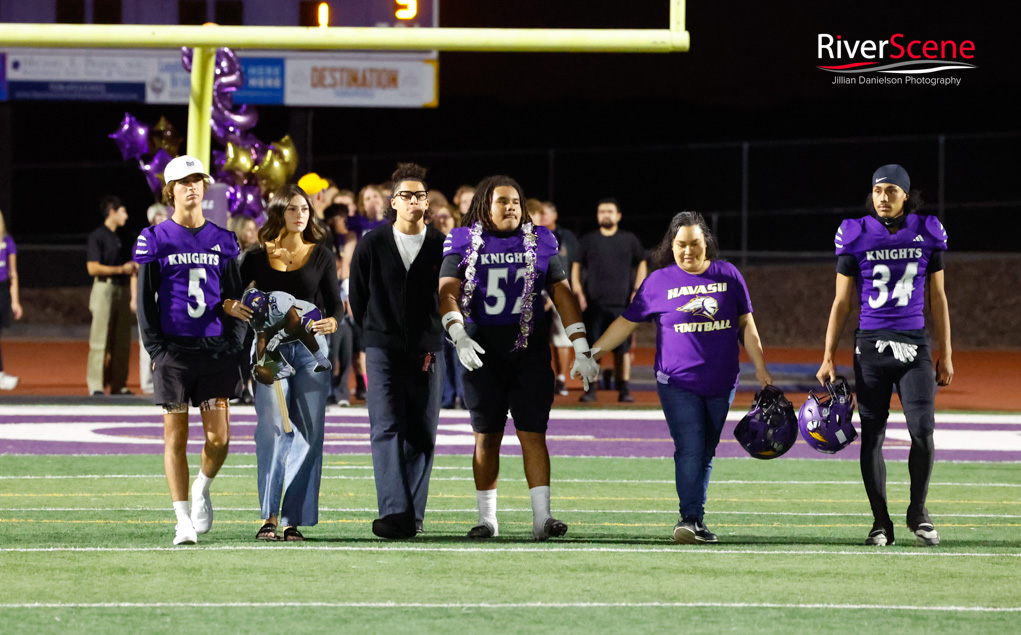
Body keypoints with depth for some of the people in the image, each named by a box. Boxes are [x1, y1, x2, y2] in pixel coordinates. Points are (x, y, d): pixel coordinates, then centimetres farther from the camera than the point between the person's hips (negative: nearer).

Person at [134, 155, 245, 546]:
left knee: (219, 438, -5)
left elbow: (235, 300, 15)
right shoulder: (156, 240, 4)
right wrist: (156, 350, -6)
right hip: (174, 350, -2)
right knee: (176, 437, 0)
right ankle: (184, 522, 4)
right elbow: (145, 301, 3)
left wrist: (234, 346, 2)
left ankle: (202, 487, 26)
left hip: (217, 351, 2)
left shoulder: (222, 242, 11)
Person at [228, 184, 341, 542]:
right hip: (269, 346, -1)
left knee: (307, 433, -3)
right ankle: (269, 516, -9)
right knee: (272, 429, -11)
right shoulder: (258, 257, 7)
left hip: (310, 347, 1)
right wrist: (232, 308, -14)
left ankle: (294, 519, 2)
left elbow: (335, 304, 6)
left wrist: (330, 322, -16)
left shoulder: (321, 255, 8)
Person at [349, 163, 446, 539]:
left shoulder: (441, 247, 2)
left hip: (426, 351, 1)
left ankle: (412, 514, 10)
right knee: (387, 430, -13)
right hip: (382, 351, -1)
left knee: (421, 435, 2)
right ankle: (394, 512, -22)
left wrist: (430, 340, 7)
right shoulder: (371, 245, 1)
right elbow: (357, 297, 11)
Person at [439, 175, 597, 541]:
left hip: (530, 351, 0)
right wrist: (459, 336, -24)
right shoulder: (464, 244, 3)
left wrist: (581, 347, -2)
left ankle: (542, 518, -12)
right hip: (482, 353, 0)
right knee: (487, 437, 5)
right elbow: (448, 292, -6)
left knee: (533, 434, -6)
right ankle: (487, 519, 13)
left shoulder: (540, 244, 8)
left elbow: (562, 293, 6)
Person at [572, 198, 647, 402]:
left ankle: (624, 389, 4)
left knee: (622, 349, 0)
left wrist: (637, 291, 4)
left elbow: (641, 264, 15)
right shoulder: (589, 240, 9)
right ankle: (590, 389, 0)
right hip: (594, 303, 0)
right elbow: (576, 267, 11)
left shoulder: (629, 240, 9)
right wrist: (578, 292, -2)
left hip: (622, 302, 0)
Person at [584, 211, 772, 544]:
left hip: (721, 384, 3)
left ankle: (696, 519, 11)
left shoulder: (727, 275, 7)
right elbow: (626, 322, 7)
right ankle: (690, 518, -18)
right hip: (678, 384, -3)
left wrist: (760, 368, 10)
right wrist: (592, 352, 1)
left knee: (706, 453, 6)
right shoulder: (658, 282, 2)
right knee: (689, 450, -14)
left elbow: (746, 324, 13)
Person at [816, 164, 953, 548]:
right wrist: (828, 358, 1)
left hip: (914, 344, 0)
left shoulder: (926, 235, 5)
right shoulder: (856, 236, 2)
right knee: (872, 435, 1)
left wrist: (946, 354, 10)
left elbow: (937, 298, 12)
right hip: (871, 346, 0)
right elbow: (842, 302, 6)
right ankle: (880, 522, 10)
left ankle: (917, 512, 11)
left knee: (923, 431, -10)